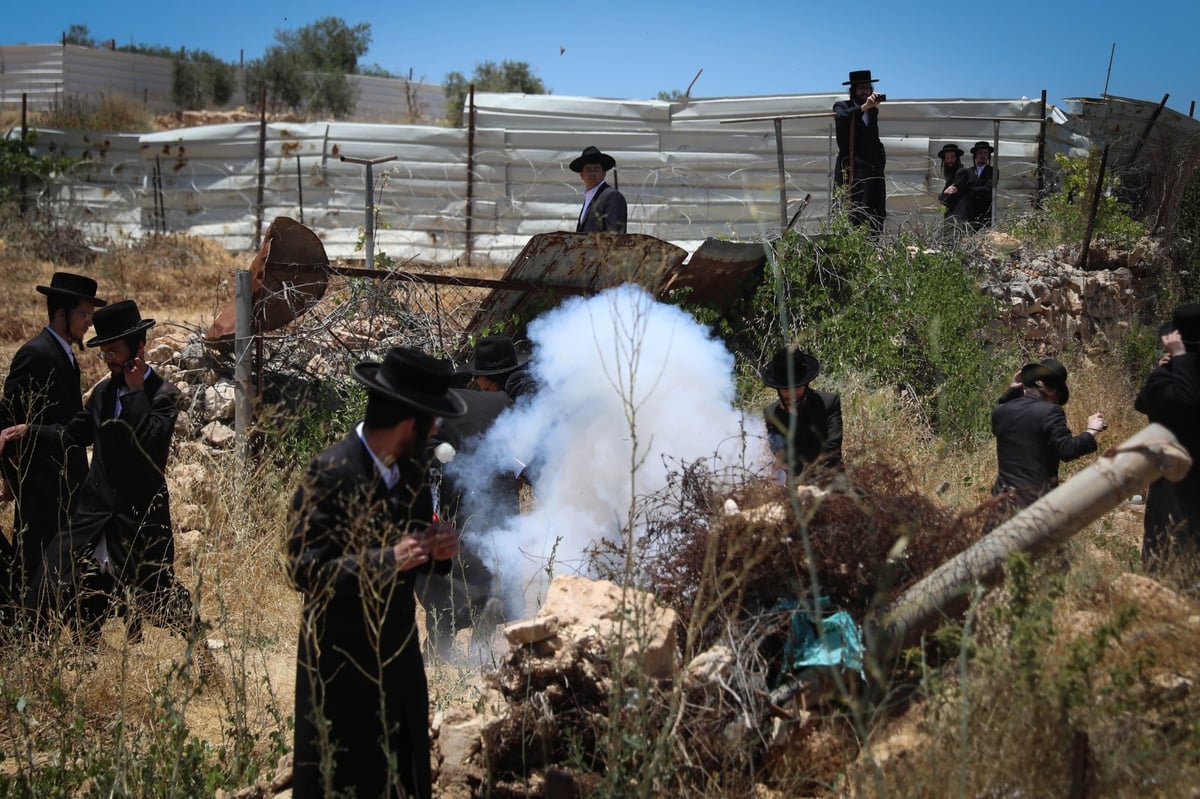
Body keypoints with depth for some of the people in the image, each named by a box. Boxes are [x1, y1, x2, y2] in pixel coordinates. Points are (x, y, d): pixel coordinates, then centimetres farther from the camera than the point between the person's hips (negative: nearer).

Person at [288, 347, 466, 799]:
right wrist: (387, 560, -31)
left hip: (400, 654, 7)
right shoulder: (331, 474, -21)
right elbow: (304, 571, -23)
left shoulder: (410, 469, 2)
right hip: (343, 660, -7)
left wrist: (437, 549, -10)